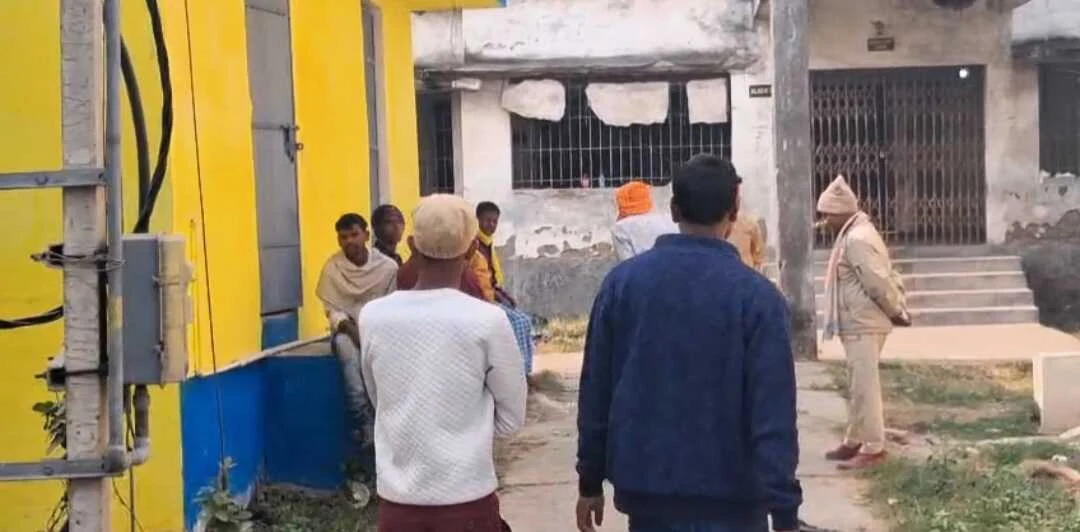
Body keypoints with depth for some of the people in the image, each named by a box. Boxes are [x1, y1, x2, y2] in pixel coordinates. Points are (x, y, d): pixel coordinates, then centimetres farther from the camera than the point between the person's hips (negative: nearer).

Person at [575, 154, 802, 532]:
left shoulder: (622, 281, -1)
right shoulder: (756, 295, -12)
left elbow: (595, 393, 3)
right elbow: (773, 418, -15)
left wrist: (590, 481, 12)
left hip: (645, 489, 3)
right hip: (727, 499, -3)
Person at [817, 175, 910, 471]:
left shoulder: (857, 240, -19)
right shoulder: (855, 235, 15)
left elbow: (879, 282, -22)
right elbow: (886, 276, 19)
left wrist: (896, 312, -10)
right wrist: (898, 307, 13)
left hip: (863, 325, -11)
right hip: (858, 323, 11)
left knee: (865, 386, -7)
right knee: (858, 386, 16)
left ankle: (873, 449, -2)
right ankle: (855, 442, 25)